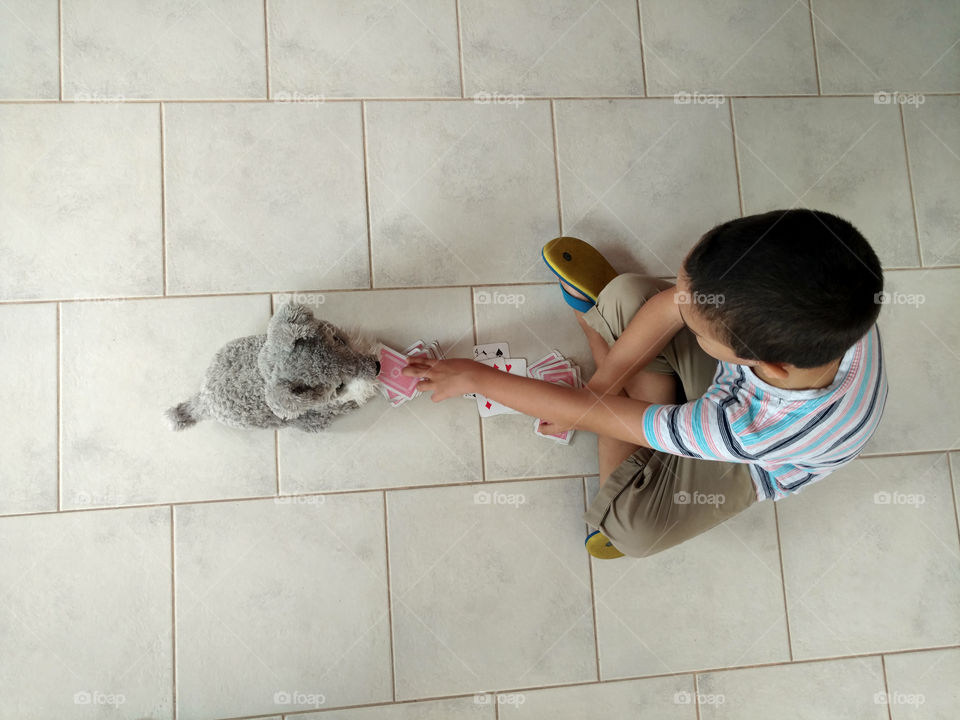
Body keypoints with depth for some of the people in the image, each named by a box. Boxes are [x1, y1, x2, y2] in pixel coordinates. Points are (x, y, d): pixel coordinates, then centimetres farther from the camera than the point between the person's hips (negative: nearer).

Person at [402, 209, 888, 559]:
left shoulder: (753, 431, -48)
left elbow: (591, 414, -39)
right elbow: (670, 305, -23)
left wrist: (476, 377, -27)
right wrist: (601, 385, -22)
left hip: (751, 468, -3)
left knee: (633, 527, -22)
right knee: (627, 292, -18)